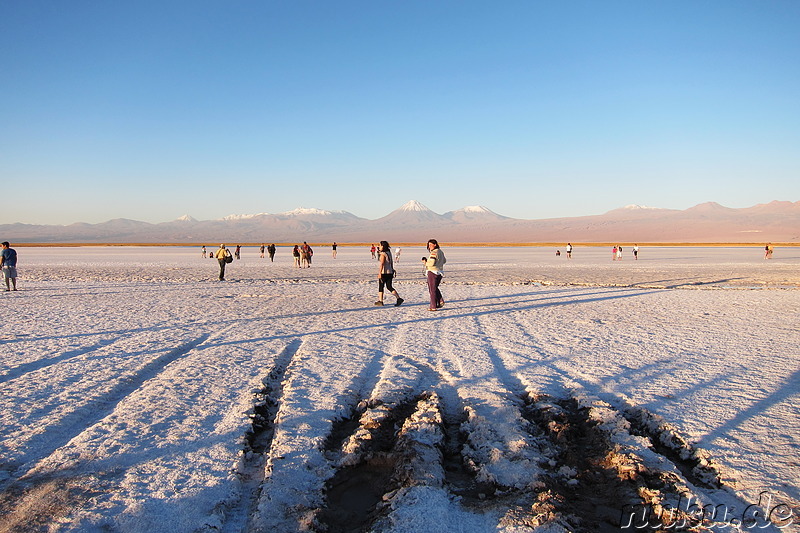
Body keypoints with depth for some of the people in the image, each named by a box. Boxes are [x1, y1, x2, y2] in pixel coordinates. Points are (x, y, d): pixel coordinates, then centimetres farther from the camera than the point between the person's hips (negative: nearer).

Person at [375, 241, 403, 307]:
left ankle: (380, 301, 13)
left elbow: (382, 264, -22)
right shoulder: (389, 253, 12)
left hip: (383, 273, -8)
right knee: (389, 287, 10)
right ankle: (399, 298, -3)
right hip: (390, 273, 8)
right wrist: (392, 271, 25)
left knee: (381, 287, 7)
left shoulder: (382, 254, -14)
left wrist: (379, 273, -23)